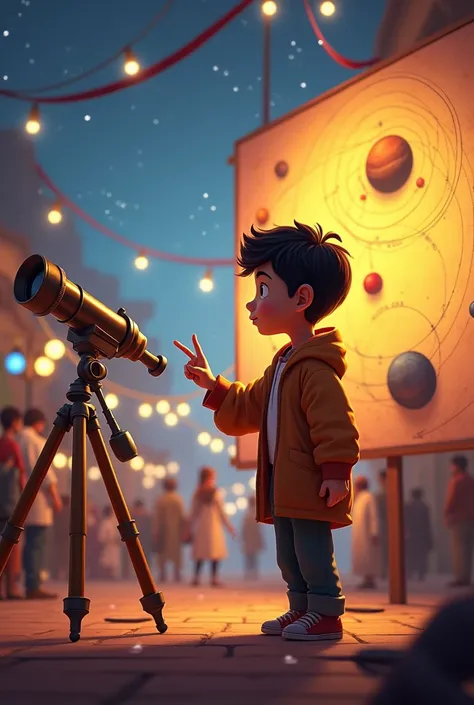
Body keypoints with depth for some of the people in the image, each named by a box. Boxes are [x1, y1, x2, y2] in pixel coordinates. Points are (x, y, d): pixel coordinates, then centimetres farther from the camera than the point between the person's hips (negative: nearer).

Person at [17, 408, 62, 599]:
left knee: (32, 544, 12)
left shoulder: (18, 440, 15)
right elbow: (43, 471, -12)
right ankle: (34, 586, -9)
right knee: (37, 543, -7)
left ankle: (31, 585, 12)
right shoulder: (35, 440, -7)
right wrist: (55, 496, -9)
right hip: (38, 500, -8)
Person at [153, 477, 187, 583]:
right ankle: (177, 575, 0)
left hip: (162, 531, 0)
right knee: (176, 552, 5)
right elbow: (183, 516, -6)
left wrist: (155, 533, 0)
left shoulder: (160, 500, -2)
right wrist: (183, 531, 0)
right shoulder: (178, 500, -3)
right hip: (176, 530, 0)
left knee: (162, 552, 6)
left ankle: (162, 575, 2)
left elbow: (156, 518, -4)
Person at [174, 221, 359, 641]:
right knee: (289, 555, 15)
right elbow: (248, 408, 22)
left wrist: (336, 471, -26)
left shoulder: (315, 367, -16)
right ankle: (301, 608, 25)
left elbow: (335, 422, -22)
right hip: (284, 485, 10)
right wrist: (212, 386, 15)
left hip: (312, 485, -10)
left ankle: (327, 614, 4)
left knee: (313, 552, -5)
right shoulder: (282, 366, 17)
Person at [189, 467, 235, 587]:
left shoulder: (197, 494, 2)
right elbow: (222, 512, -6)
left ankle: (196, 577, 4)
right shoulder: (215, 493, -8)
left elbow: (193, 513, 3)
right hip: (214, 526, -4)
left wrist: (191, 527, 12)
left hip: (200, 527, 4)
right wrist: (229, 527, 2)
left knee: (200, 553, 10)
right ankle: (214, 578, -6)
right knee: (215, 553, -1)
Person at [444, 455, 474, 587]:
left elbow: (451, 500, -14)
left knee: (459, 549, -6)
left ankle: (461, 578, -9)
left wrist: (446, 515, -1)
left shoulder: (456, 481, -11)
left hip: (458, 519, -8)